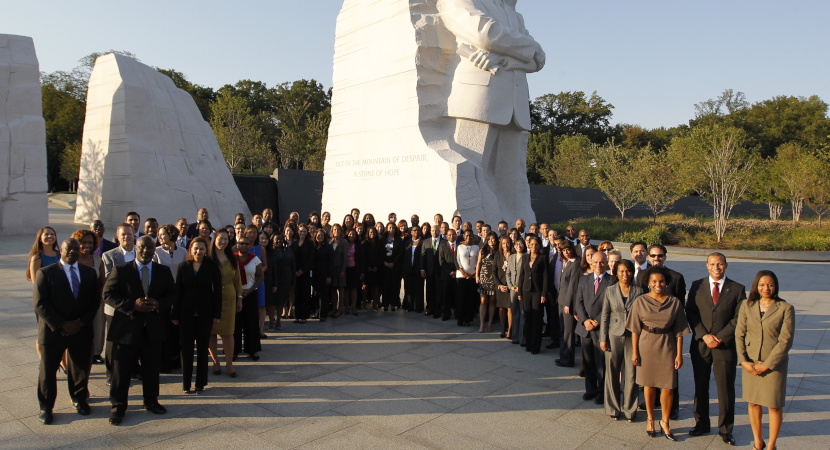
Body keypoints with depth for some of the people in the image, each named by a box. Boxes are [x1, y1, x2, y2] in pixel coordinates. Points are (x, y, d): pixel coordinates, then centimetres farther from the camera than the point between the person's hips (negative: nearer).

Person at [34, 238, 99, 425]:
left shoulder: (89, 273, 6)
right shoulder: (45, 273, -4)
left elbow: (95, 300, 5)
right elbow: (40, 303, -9)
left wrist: (81, 322, -9)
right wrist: (62, 324, -15)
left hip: (81, 330, 3)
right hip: (53, 331, -2)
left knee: (81, 368, 12)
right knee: (47, 370, 8)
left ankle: (79, 399, 33)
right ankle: (46, 407, 24)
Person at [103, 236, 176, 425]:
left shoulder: (164, 272, 6)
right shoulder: (120, 270, -2)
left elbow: (172, 294, 8)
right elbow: (108, 294, -7)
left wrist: (158, 304, -13)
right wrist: (132, 304, -19)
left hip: (153, 328, 3)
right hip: (126, 327, -2)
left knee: (151, 368, 14)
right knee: (121, 370, 5)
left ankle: (151, 401, 31)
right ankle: (118, 406, 20)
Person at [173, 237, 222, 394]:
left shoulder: (212, 266, -3)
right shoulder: (183, 266, 2)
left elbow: (217, 291, -3)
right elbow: (178, 291, 2)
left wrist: (217, 314, -7)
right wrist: (175, 314, -2)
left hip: (205, 313, -1)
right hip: (186, 313, 1)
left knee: (203, 348, 7)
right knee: (186, 347, 4)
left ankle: (200, 382, 17)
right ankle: (186, 383, 15)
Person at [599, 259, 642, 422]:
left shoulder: (638, 291, 1)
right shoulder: (610, 290, 2)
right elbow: (605, 315, 3)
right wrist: (603, 338, 0)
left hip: (632, 337, 0)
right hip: (614, 336, 1)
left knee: (631, 375, 3)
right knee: (612, 373, 8)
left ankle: (629, 410, 19)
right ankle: (614, 408, 23)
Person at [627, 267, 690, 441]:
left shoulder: (675, 302, -3)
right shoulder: (640, 301, -4)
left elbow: (679, 331, 0)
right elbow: (635, 329, -1)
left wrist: (679, 354, -2)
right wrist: (634, 352, -3)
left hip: (667, 347, 0)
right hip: (646, 345, 0)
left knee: (668, 386, 2)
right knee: (649, 384, 10)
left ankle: (665, 422, 22)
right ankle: (650, 419, 27)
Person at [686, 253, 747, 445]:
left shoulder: (737, 289, 0)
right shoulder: (697, 286, 4)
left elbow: (739, 318, -4)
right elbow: (690, 313, 0)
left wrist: (720, 337, -12)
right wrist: (704, 335, -11)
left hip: (725, 346, -1)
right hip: (700, 344, 2)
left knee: (726, 389, 6)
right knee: (700, 387, 11)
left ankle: (725, 429, 20)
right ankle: (701, 424, 25)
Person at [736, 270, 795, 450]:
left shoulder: (786, 308, -9)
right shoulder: (747, 305, -1)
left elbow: (785, 340, -11)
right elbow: (739, 334, 1)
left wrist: (767, 365, -13)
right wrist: (743, 361, -8)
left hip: (774, 364, -2)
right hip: (750, 363, 3)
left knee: (774, 406, 7)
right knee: (753, 402, 12)